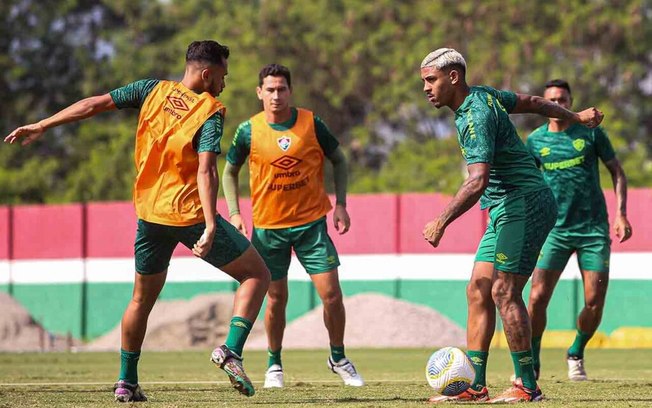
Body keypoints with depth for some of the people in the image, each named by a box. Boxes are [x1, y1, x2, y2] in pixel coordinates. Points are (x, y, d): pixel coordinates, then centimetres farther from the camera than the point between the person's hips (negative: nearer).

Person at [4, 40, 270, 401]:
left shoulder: (154, 90, 4)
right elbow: (206, 171, -21)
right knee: (257, 274, 7)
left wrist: (40, 127, 9)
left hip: (149, 213, 5)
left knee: (142, 299, 21)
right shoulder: (210, 112, -8)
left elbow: (95, 104, 2)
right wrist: (211, 226, -27)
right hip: (191, 212, -5)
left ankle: (126, 382, 23)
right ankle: (231, 350, -12)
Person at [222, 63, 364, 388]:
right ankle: (274, 364, 24)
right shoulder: (248, 131, -6)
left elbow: (338, 160, 7)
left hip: (312, 223, 0)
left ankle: (338, 358, 16)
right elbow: (230, 171, 9)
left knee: (331, 294, -4)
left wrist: (340, 203, -1)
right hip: (268, 227, 0)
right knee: (276, 300, 4)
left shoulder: (312, 124, -6)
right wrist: (235, 212, -2)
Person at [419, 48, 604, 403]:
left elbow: (478, 182, -31)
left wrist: (442, 221, -35)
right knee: (478, 291, 3)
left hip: (524, 205, -10)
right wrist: (575, 117, 40)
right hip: (504, 212, 10)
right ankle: (474, 385, 1)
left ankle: (528, 386, -11)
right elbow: (530, 102, 26)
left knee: (504, 292, -14)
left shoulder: (476, 117, -20)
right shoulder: (483, 95, 11)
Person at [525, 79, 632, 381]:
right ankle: (531, 363, 3)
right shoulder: (536, 141, 4)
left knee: (595, 302, -4)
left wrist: (621, 214, -2)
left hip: (594, 230, 0)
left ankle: (576, 354, 21)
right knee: (538, 297, -12)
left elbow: (617, 172, 8)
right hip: (555, 229, 0)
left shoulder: (590, 132, 2)